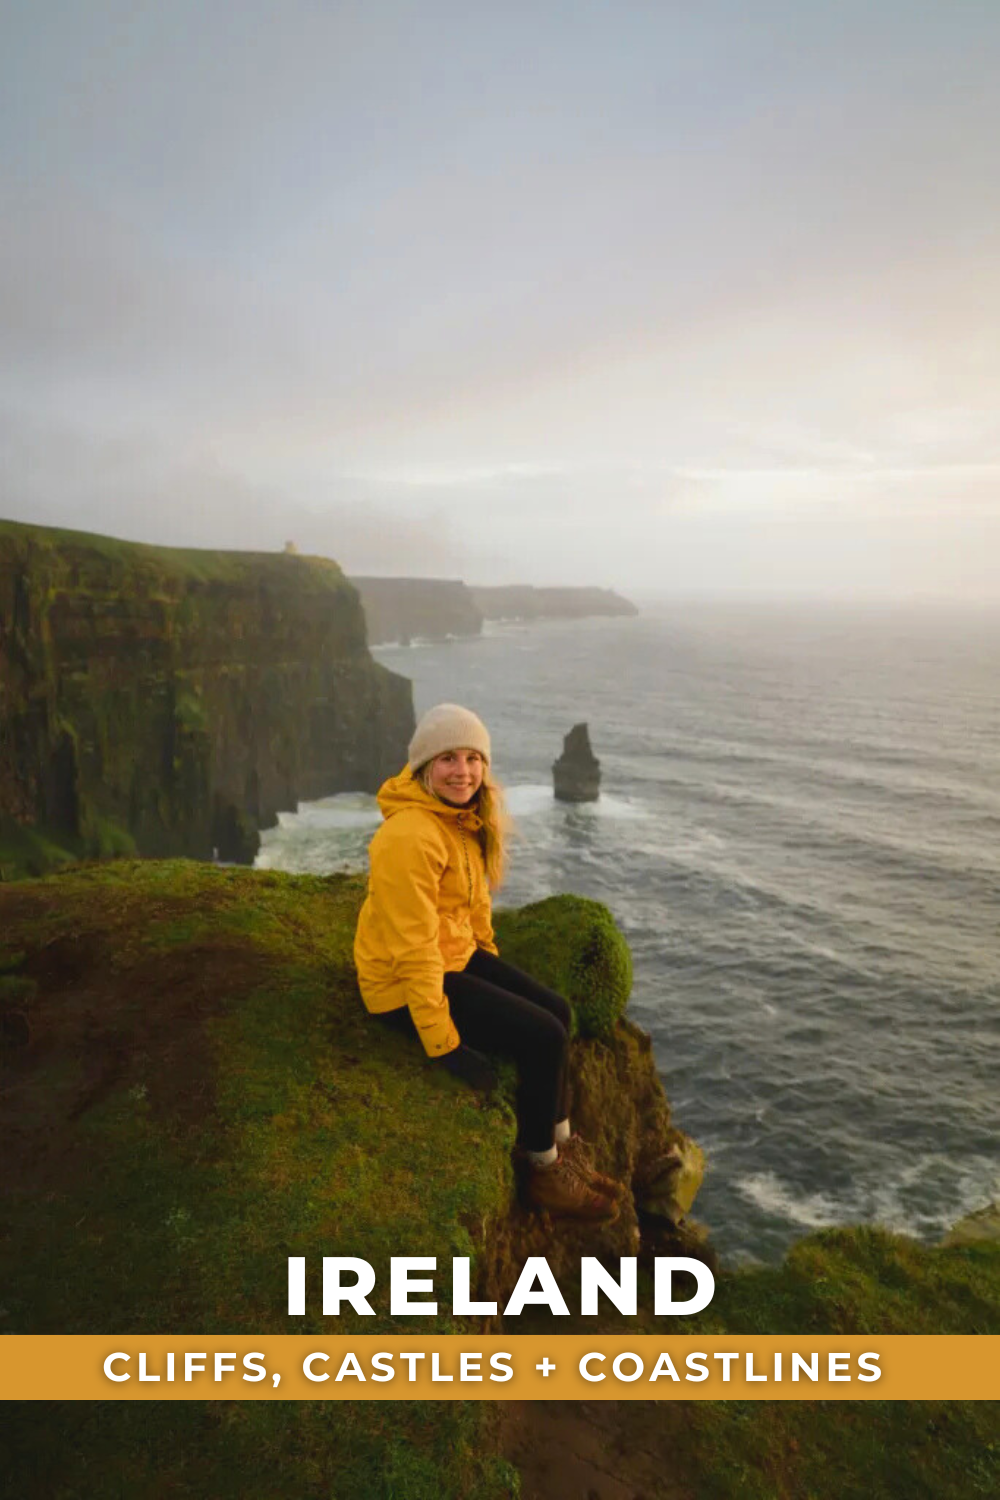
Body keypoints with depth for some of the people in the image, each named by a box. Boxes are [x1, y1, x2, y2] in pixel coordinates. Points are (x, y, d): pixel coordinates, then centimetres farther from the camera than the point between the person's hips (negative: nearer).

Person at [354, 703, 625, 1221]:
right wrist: (443, 1043, -24)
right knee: (543, 1037, -12)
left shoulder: (463, 818, 2)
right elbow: (413, 946, -27)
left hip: (455, 956, 9)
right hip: (403, 983, -9)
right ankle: (542, 1174, 10)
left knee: (555, 1011, 7)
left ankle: (561, 1144, 23)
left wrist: (489, 958, 17)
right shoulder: (410, 836, -28)